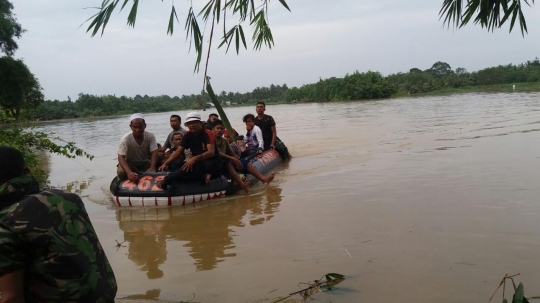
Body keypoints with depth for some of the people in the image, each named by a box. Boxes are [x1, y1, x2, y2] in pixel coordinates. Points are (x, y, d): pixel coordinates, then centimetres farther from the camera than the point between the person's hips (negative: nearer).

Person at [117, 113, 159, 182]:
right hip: (129, 163, -2)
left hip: (144, 163, 3)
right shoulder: (125, 139, -26)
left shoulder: (150, 136, -18)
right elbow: (121, 157, -33)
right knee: (121, 172, -33)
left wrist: (152, 168, -40)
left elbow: (154, 153, -22)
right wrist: (129, 172, -51)